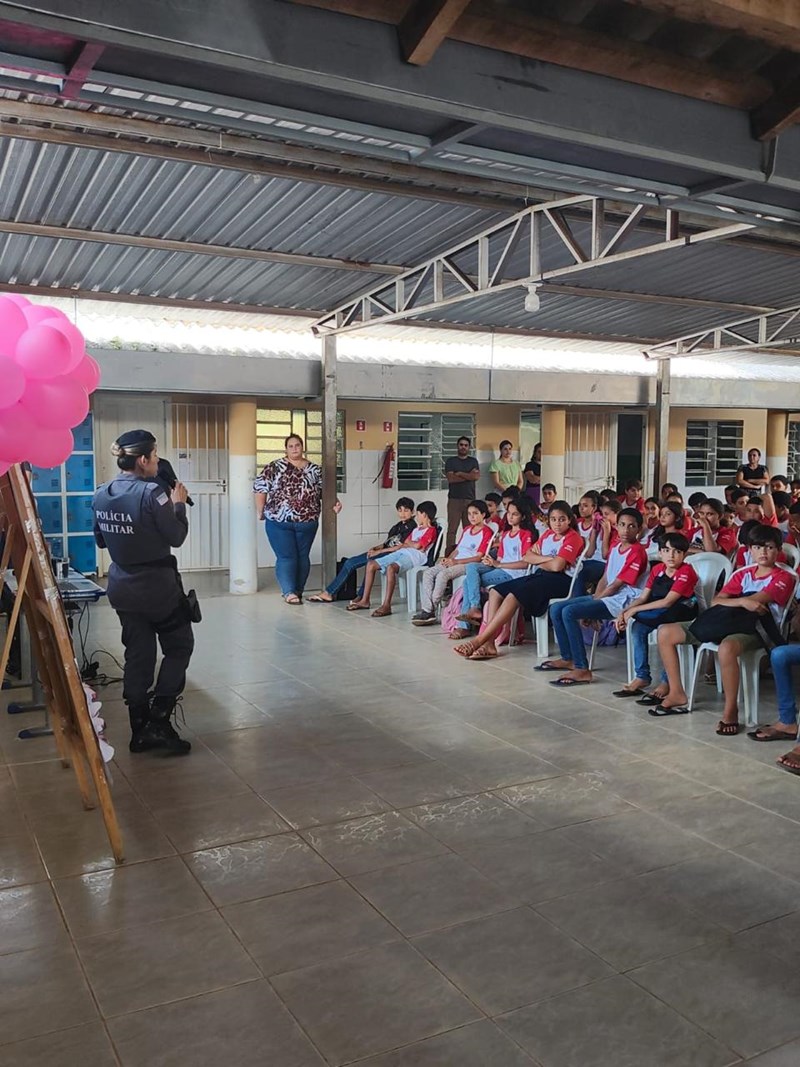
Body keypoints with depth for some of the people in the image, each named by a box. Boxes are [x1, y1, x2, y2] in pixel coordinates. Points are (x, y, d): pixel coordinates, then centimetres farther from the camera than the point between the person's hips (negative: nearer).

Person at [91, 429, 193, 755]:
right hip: (158, 587, -6)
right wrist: (178, 504, 0)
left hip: (122, 588, 7)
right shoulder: (151, 493, -21)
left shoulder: (101, 495, 2)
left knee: (137, 654, 13)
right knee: (179, 647, 11)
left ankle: (140, 731, 18)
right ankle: (159, 720, 4)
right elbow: (176, 537, -13)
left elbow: (100, 540, 13)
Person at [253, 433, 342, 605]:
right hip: (279, 522, -3)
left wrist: (335, 502, -6)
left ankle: (298, 591, 20)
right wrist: (260, 511, -4)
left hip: (307, 523, 3)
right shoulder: (275, 467, 0)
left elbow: (324, 490, 11)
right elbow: (260, 487, -1)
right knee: (286, 558, -7)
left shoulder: (315, 469, 9)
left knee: (303, 557, 9)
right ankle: (289, 592, -8)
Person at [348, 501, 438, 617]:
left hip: (415, 556, -10)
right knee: (371, 564, -2)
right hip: (402, 552, 10)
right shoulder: (416, 529, 30)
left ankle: (386, 605, -40)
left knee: (391, 568, -38)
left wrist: (408, 543, 6)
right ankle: (365, 601, -1)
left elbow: (417, 545, -11)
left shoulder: (431, 530, 1)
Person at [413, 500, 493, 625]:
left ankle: (430, 611, -27)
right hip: (454, 561, 8)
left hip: (468, 564, -8)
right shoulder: (467, 529, 25)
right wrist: (448, 559, 2)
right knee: (428, 573, -15)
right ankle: (426, 609, -25)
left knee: (442, 575, -32)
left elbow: (478, 557, -10)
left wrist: (456, 561, -16)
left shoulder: (486, 532, -2)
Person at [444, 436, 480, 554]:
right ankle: (449, 554, -8)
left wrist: (460, 473, -4)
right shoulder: (450, 461, 9)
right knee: (452, 529, -7)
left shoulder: (473, 461, 16)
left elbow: (477, 476, -2)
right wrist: (469, 475, -3)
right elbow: (450, 478, -6)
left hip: (470, 499, 2)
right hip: (454, 499, -2)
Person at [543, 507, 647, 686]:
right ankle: (568, 659, 13)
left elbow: (615, 585, -15)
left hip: (622, 601, -9)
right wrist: (594, 598, 0)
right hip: (606, 597, 9)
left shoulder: (637, 552, -13)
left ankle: (582, 670, -24)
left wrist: (594, 602, -9)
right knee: (556, 609, 3)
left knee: (569, 612, -26)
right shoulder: (615, 548, 14)